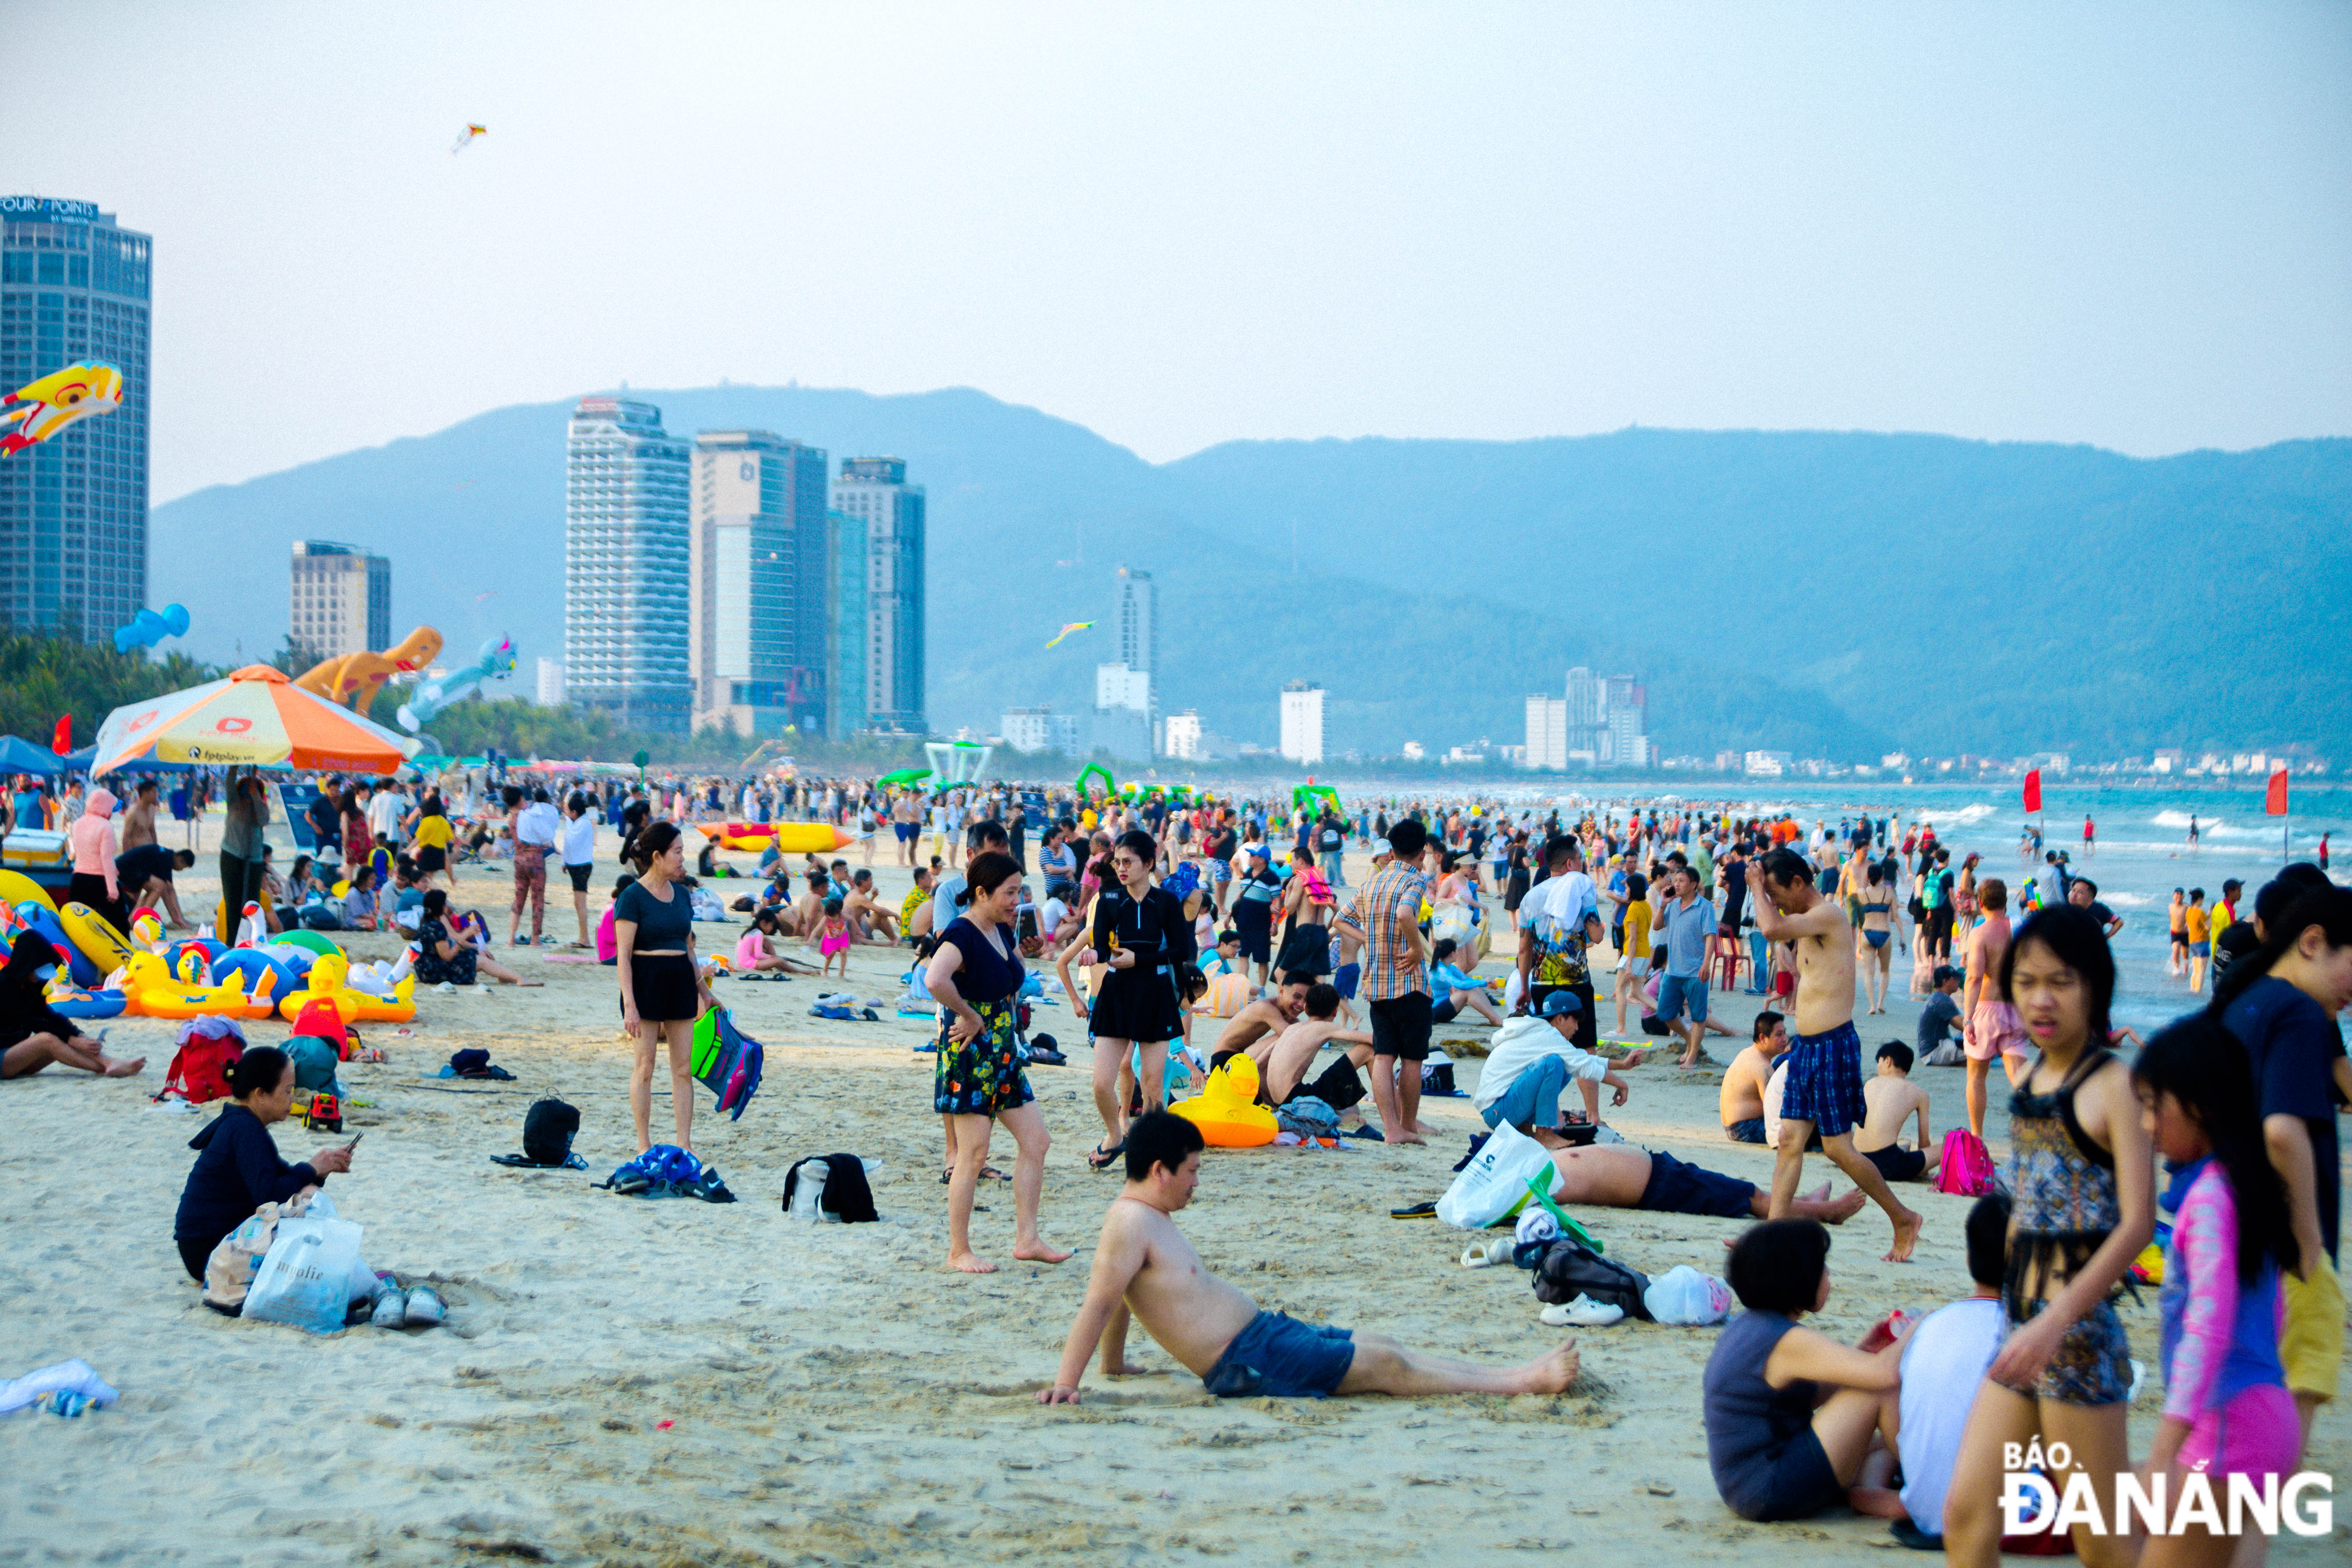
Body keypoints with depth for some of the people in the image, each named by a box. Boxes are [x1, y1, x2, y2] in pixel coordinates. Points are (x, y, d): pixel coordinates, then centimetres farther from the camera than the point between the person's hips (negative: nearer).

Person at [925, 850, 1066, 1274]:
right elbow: (934, 979, -37)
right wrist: (969, 1016, -23)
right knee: (973, 1156, -5)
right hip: (969, 1058, -9)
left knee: (1036, 1142, 8)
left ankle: (1027, 1239, 15)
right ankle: (959, 1252, 6)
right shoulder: (961, 934, -17)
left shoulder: (1002, 932, 10)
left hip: (1002, 1055, 9)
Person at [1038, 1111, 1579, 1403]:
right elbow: (1100, 1301, -25)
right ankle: (1521, 1383, -1)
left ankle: (1515, 1374, 10)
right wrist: (1066, 1383, -30)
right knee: (1383, 1366, -6)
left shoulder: (1149, 1215, 14)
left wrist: (1114, 1363, 28)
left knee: (1384, 1348, 9)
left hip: (1263, 1330, 10)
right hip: (1247, 1361, -10)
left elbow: (1124, 1299, 21)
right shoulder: (1131, 1224, -19)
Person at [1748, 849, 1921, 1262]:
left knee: (1838, 1148, -2)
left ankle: (1903, 1219, 13)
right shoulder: (1808, 926, 16)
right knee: (1790, 1139, 3)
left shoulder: (1829, 914, -15)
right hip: (1806, 1044, 9)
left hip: (1833, 1045, -9)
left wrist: (1756, 886, -15)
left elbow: (1772, 928, -27)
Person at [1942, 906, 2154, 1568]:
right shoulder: (2028, 1080, 12)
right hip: (2021, 1325, 7)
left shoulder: (2112, 1085, -11)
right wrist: (2021, 1321, 18)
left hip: (2079, 1334, -7)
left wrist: (2056, 1322, -23)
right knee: (1966, 1512, 4)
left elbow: (2137, 1223, -17)